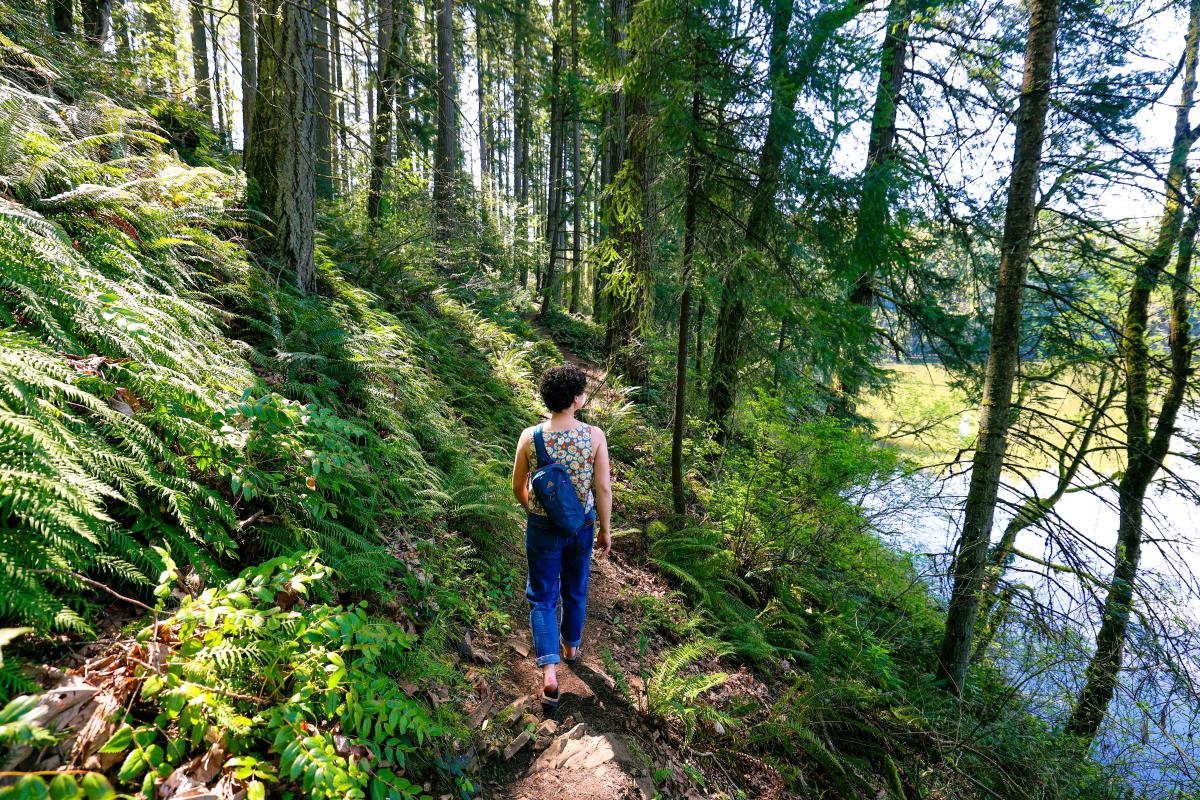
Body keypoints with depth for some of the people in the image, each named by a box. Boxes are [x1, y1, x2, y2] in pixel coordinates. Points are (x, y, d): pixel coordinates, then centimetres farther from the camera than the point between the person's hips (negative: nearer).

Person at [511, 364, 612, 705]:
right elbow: (604, 488, -13)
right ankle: (571, 645, 46)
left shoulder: (529, 437, -15)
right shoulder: (594, 436, -17)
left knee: (542, 597, 13)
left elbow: (518, 488, -4)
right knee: (575, 590, 24)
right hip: (582, 525, 1)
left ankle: (549, 672, 4)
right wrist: (605, 530, 1)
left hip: (542, 527, -1)